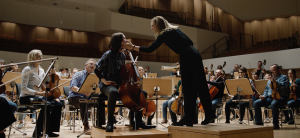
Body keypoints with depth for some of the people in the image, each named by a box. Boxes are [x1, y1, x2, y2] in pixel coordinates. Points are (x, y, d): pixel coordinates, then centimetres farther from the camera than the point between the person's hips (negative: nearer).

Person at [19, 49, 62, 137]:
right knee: (46, 105, -32)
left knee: (58, 105, -10)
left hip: (38, 97, 7)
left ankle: (50, 130, 0)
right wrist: (38, 93, -24)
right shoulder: (27, 70, -9)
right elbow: (23, 89, -17)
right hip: (26, 98, -7)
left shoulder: (41, 70, 13)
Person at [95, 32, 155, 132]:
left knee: (143, 93, 0)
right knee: (114, 92, -44)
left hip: (120, 85, 8)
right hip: (107, 85, -7)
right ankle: (110, 122, -30)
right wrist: (104, 81, -16)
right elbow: (97, 70, -7)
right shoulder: (108, 54, -10)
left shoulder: (123, 55, 10)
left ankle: (138, 122, 5)